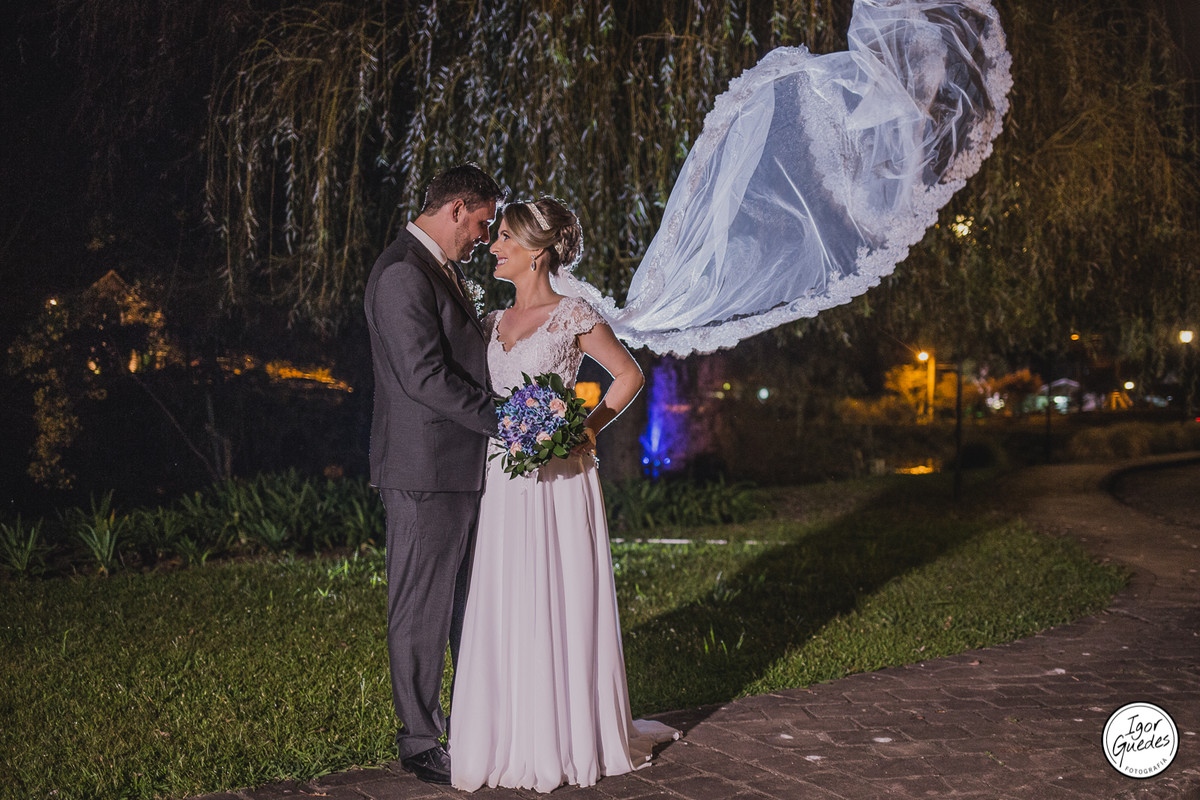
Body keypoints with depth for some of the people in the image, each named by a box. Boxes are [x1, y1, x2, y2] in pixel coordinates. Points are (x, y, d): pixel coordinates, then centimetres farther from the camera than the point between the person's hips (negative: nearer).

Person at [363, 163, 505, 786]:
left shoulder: (441, 269, 17)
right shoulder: (402, 273, -16)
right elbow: (425, 377, -22)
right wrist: (502, 418, -19)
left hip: (462, 467, 10)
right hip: (424, 473, -10)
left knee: (473, 603, 17)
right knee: (421, 611, 2)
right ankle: (419, 743, 15)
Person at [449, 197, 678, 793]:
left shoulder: (573, 316, -4)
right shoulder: (494, 323, 12)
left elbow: (630, 375, 0)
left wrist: (588, 429, -8)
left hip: (560, 482, -5)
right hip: (503, 482, 5)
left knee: (561, 604, 3)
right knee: (504, 608, 7)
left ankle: (571, 734, 18)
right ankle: (513, 736, 19)